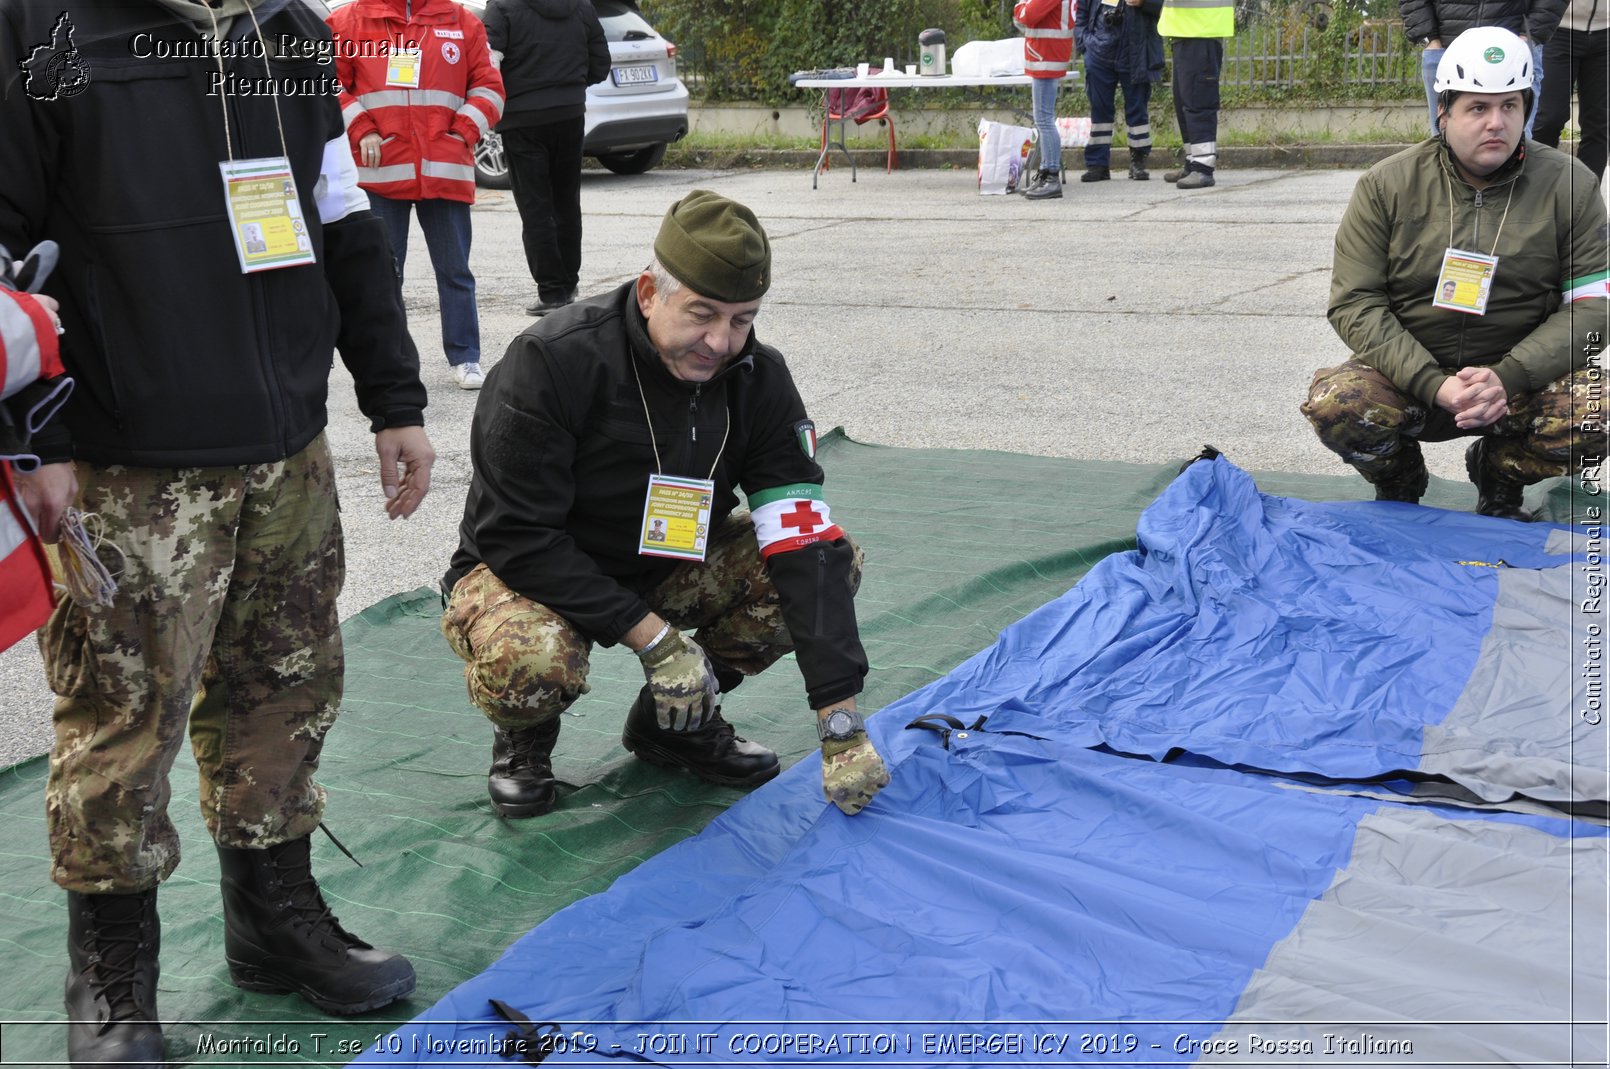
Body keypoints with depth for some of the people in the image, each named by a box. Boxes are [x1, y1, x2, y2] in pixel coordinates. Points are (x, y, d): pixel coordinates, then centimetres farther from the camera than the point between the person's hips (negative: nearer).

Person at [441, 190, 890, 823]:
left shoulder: (756, 378, -14)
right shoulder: (552, 362, -27)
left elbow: (804, 539, -20)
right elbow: (517, 535, -26)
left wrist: (841, 721, -28)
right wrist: (649, 634, -31)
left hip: (665, 566, 5)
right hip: (529, 572, -5)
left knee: (832, 560, -15)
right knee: (531, 661, -40)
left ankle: (680, 719, 5)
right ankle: (522, 736, 1)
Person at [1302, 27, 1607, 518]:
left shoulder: (1567, 185, -2)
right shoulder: (1387, 185, -3)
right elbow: (1354, 302, -8)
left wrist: (1508, 377, -22)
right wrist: (1434, 385, -22)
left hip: (1522, 376, 1)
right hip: (1407, 380, 0)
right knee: (1334, 403, -31)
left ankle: (1498, 471, 6)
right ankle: (1399, 482, 6)